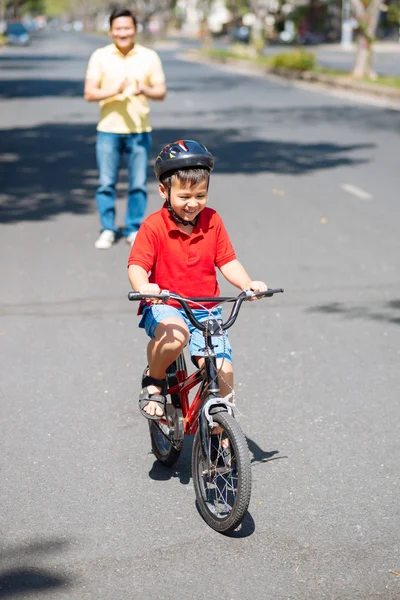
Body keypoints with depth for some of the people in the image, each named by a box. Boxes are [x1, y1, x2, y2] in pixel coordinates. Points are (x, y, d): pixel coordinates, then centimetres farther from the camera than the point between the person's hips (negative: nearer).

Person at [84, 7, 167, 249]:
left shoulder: (149, 56, 2)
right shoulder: (100, 56, 0)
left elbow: (161, 92, 1)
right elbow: (89, 93, -4)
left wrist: (144, 90, -21)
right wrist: (113, 91, -23)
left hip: (140, 130, 0)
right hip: (108, 129, 0)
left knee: (138, 184, 5)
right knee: (106, 183, 3)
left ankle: (134, 229, 17)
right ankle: (108, 230, 16)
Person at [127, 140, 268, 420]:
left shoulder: (212, 221, 3)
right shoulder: (154, 226, -9)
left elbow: (228, 261, 4)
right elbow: (137, 264, -15)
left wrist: (248, 284, -15)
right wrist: (143, 286, -38)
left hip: (206, 311, 4)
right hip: (166, 307, -4)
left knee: (223, 371, -11)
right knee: (175, 336, -39)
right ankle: (154, 380, -6)